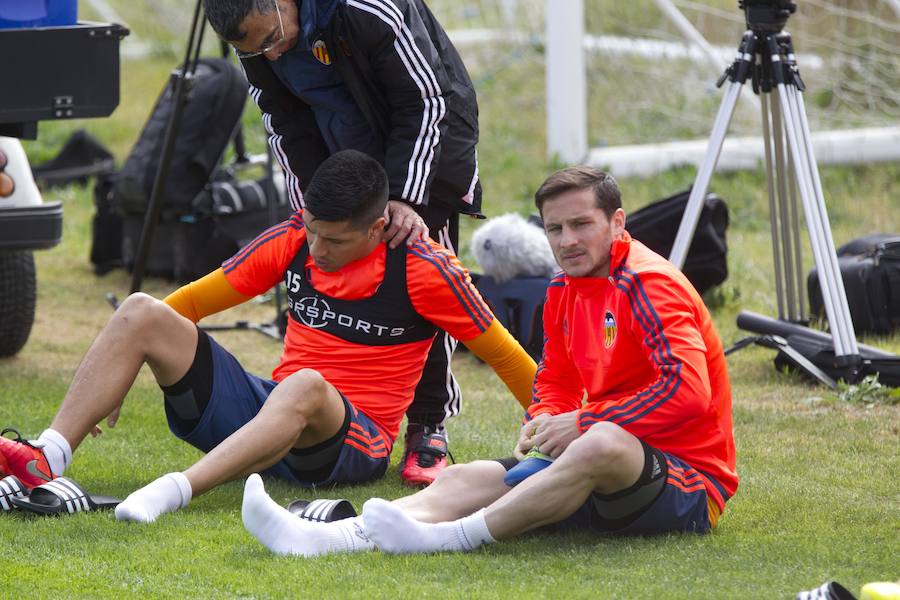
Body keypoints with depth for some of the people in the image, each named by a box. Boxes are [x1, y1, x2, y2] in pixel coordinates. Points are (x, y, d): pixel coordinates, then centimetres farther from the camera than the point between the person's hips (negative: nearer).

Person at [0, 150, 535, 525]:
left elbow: (504, 355, -2)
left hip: (354, 438, -6)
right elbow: (195, 300, 12)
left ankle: (175, 491, -58)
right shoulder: (294, 240, 4)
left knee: (305, 387, -44)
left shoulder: (422, 269, -10)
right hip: (268, 411, 6)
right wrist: (113, 376, 10)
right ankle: (48, 457, -28)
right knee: (141, 312, -12)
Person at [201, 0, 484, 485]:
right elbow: (285, 125, -2)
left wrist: (405, 198, -28)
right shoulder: (256, 39, -15)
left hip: (425, 143, -5)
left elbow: (424, 102, -25)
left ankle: (428, 427, -2)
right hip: (340, 163, 5)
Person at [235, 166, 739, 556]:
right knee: (467, 479, -7)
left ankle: (453, 538, -41)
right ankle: (324, 538, -27)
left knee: (605, 443, -40)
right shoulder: (565, 290, 11)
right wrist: (545, 421, -3)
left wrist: (582, 423, -20)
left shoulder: (649, 284, -15)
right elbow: (557, 380, 22)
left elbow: (689, 392, -26)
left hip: (691, 484, -8)